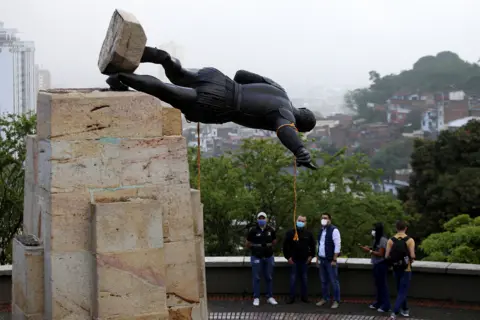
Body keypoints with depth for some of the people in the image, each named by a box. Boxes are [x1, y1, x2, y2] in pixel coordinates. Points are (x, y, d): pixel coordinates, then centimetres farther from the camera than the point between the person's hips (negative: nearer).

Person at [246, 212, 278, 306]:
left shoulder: (271, 230, 2)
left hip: (269, 257, 3)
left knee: (269, 277, 8)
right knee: (256, 278, 0)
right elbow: (248, 244, 3)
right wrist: (256, 247, 0)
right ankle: (256, 298, 6)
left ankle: (270, 297, 17)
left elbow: (274, 241, 17)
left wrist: (269, 246, 5)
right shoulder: (253, 231, -6)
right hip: (256, 257, -3)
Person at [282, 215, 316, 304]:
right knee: (293, 278, -1)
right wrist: (288, 257, -5)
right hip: (294, 260, -2)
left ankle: (304, 296, 16)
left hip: (305, 260, 2)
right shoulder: (290, 233, -3)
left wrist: (311, 256, 5)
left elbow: (313, 246, 13)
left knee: (304, 278, 8)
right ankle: (292, 297, 4)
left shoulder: (308, 234, 4)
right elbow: (285, 246, -1)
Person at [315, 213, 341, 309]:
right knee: (324, 280, 13)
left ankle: (336, 301, 4)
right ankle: (325, 298, 23)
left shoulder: (334, 230, -12)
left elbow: (337, 245, -15)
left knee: (334, 281, -2)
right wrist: (317, 258, 16)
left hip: (330, 260, -7)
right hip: (321, 260, 7)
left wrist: (334, 260, -17)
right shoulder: (321, 230, 13)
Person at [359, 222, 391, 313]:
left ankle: (386, 306, -2)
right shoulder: (377, 239, 13)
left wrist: (369, 251, -18)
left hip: (381, 265, -9)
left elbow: (380, 254, -20)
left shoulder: (383, 240, -17)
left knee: (382, 284, -6)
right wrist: (369, 248, 1)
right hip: (377, 264, 9)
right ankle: (379, 302, 25)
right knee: (378, 284, 15)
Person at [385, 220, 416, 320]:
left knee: (400, 290, 22)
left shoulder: (391, 240, -4)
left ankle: (405, 310, 36)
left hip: (396, 269, 4)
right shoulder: (410, 240, -12)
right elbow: (412, 256, -18)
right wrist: (411, 261, 4)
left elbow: (387, 256, -8)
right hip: (406, 269, -4)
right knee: (403, 291, 0)